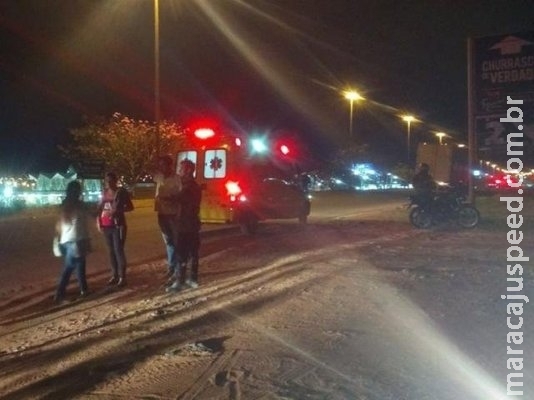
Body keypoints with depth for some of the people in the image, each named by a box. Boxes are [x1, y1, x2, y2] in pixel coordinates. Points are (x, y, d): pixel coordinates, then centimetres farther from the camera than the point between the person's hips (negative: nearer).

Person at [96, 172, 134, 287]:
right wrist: (98, 222, 7)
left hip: (118, 225, -5)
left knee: (118, 250, -7)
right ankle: (114, 275, 17)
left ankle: (122, 277, -1)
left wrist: (117, 211, -18)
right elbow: (99, 208, 16)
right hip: (106, 226, 5)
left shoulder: (121, 192, -5)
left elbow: (130, 207, -6)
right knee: (111, 251, 9)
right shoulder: (104, 192, 10)